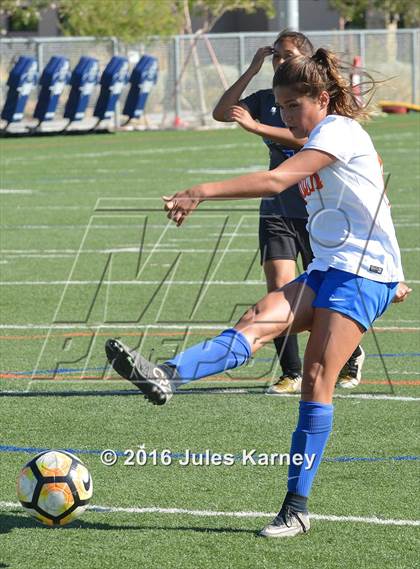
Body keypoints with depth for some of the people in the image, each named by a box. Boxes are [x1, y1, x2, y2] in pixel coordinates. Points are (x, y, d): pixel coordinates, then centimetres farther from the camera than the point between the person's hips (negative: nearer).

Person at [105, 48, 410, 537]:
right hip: (327, 272, 8)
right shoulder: (320, 141, 20)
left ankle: (297, 509, -14)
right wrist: (390, 279, 38)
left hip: (362, 275, -8)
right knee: (258, 319, -19)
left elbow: (276, 180, -26)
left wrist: (203, 192, -33)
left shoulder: (339, 131, -11)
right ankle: (165, 377, -44)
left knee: (316, 379, -16)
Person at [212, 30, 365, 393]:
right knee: (279, 287, -12)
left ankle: (352, 356, 33)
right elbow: (221, 113, -1)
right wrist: (251, 71, -4)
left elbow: (305, 139, -23)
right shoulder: (266, 99, 8)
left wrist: (255, 126, -26)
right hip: (277, 209, 4)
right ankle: (292, 375, -5)